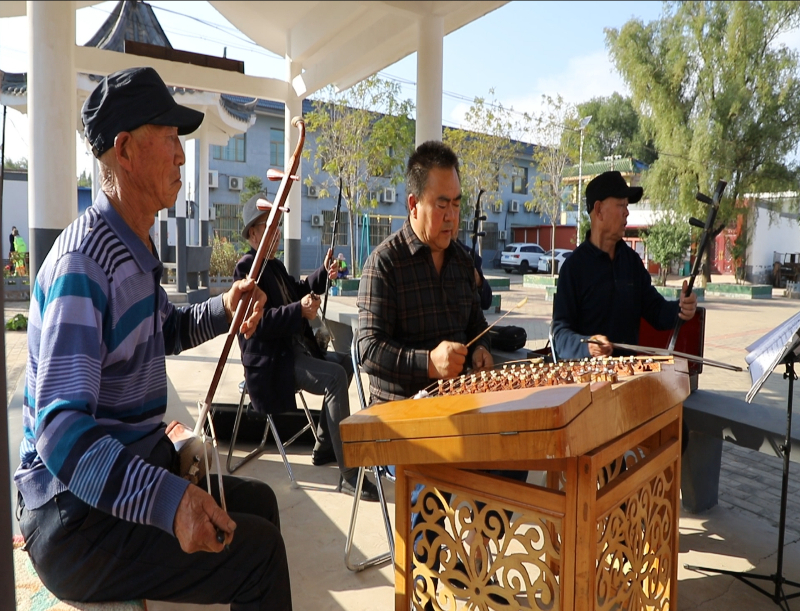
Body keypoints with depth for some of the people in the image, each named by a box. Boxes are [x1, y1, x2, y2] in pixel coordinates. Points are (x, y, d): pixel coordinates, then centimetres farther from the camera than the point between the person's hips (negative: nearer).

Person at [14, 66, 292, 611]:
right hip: (76, 516, -10)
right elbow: (60, 430, -32)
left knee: (259, 501, 18)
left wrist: (222, 311, 5)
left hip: (136, 467, 10)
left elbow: (160, 334, 24)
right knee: (259, 550, -17)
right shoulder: (83, 262, -24)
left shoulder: (135, 249, 8)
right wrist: (168, 499, -43)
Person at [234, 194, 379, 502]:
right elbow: (257, 320, -23)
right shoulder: (246, 267, -13)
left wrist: (324, 274, 14)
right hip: (271, 361, -11)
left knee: (345, 362, 16)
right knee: (335, 377, -26)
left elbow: (298, 290, 29)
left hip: (295, 348, 11)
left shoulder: (275, 265, 16)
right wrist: (299, 311, -30)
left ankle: (324, 447, 22)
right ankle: (349, 475, -26)